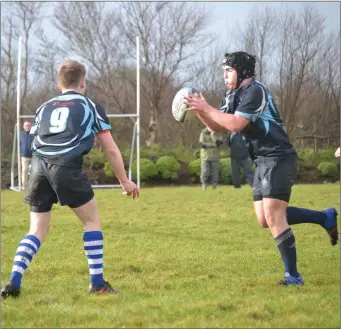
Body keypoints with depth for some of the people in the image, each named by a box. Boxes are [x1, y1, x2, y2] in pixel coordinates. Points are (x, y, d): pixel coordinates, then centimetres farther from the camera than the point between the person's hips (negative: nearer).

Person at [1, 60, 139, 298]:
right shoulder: (90, 106, 17)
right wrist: (125, 181, 26)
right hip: (67, 166, -4)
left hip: (39, 166, 4)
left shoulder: (44, 107, 27)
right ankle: (97, 283, 10)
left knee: (37, 230, 12)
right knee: (92, 220, 13)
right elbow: (111, 149, 16)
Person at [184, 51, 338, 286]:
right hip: (264, 161, 10)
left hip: (279, 159, -10)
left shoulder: (255, 91, -13)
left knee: (273, 217, -13)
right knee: (265, 220, 8)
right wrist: (199, 111, 2)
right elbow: (219, 127, 17)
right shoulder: (240, 95, 16)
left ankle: (293, 275, -7)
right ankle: (325, 217, 17)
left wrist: (207, 108, -14)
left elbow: (236, 124, -22)